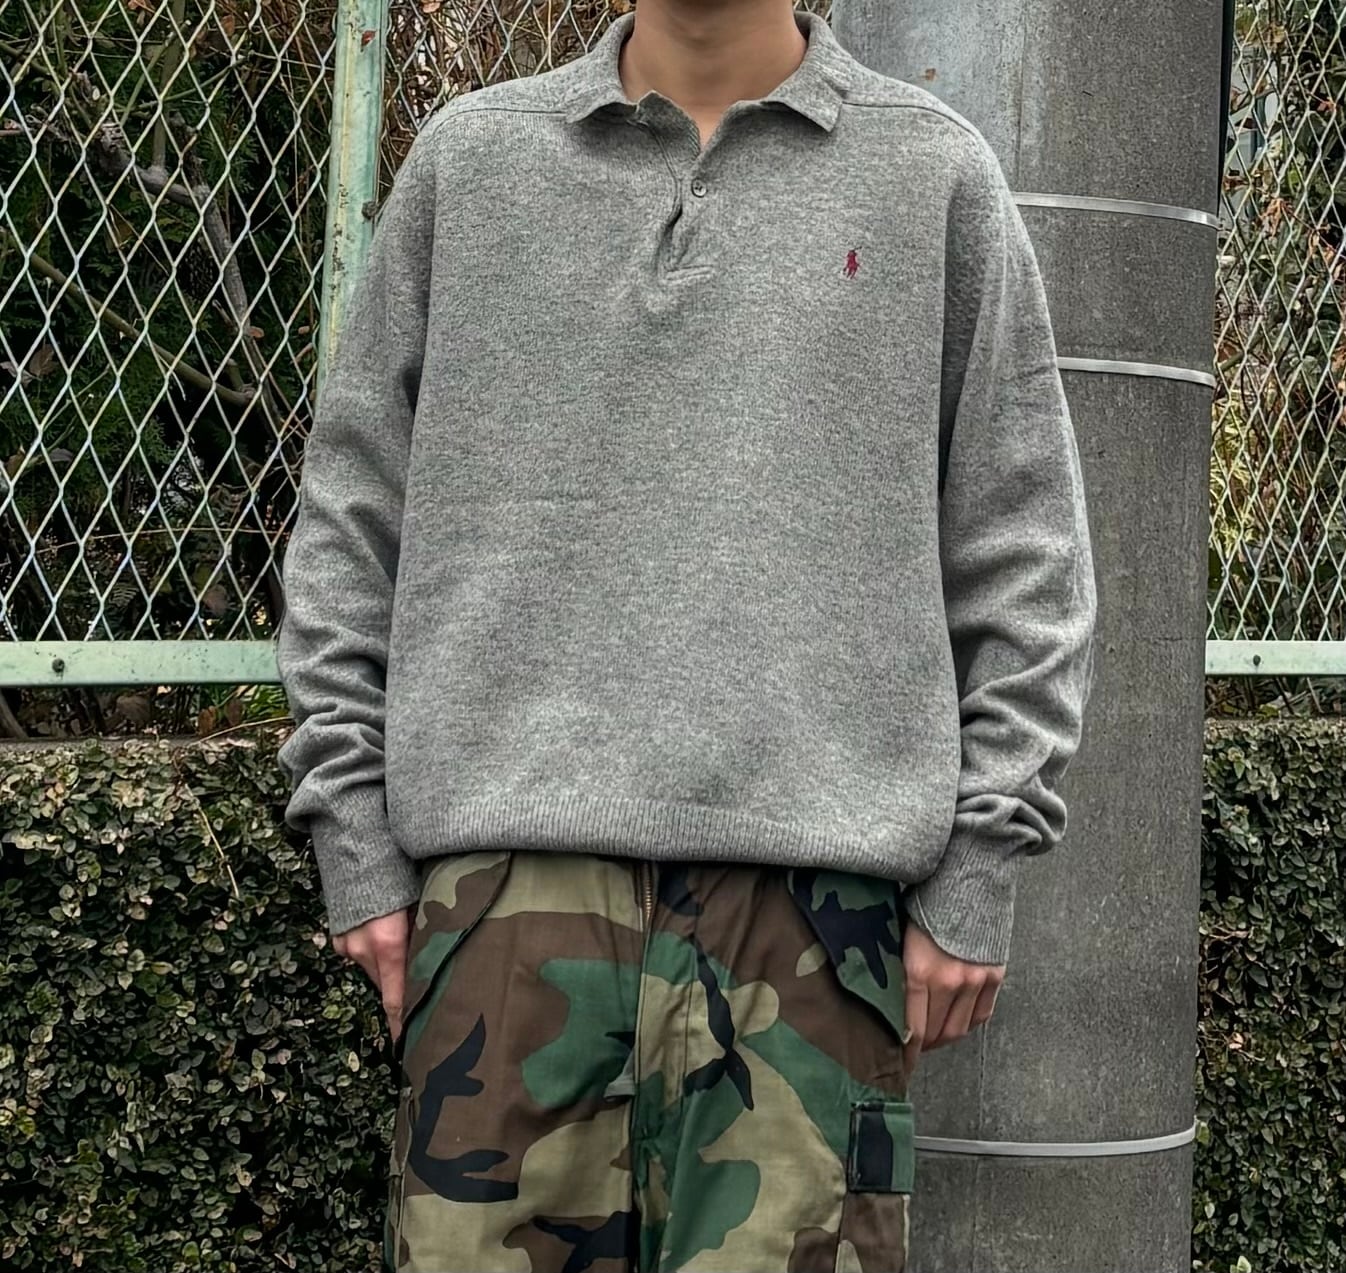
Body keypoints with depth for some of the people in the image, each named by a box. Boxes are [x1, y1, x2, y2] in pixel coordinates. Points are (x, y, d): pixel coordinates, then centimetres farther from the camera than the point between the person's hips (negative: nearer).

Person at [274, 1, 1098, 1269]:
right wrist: (358, 841, 5)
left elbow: (1023, 558, 8)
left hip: (815, 877, 0)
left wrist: (974, 877, 2)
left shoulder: (935, 169, 10)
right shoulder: (469, 154, 13)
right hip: (511, 862, 1)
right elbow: (349, 514, 12)